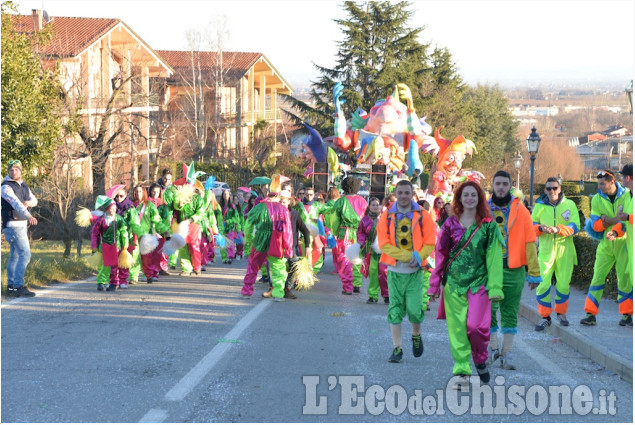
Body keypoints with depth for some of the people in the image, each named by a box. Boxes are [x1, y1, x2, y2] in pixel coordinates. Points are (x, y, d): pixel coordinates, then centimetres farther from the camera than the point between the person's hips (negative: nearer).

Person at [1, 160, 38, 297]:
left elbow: (34, 200, 18)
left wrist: (28, 203, -9)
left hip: (22, 224, 8)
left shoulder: (24, 185, 13)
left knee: (15, 256, 12)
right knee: (25, 254, -15)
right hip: (12, 225, -8)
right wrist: (29, 216, -44)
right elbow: (15, 202, -29)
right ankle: (18, 286, -16)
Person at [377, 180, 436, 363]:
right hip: (394, 271, 1)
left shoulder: (422, 216, 1)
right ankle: (397, 348, 9)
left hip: (415, 272, -1)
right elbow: (384, 244, -5)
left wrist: (418, 257, -19)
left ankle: (416, 336, 24)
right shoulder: (387, 217, 2)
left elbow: (429, 243, 0)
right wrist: (408, 256, -15)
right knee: (395, 310, 1)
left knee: (414, 308, -7)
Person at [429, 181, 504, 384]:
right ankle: (461, 369, 12)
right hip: (454, 281, 2)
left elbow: (494, 257, -2)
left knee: (475, 326, -13)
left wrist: (495, 287, -8)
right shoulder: (450, 224, 6)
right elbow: (441, 254, 8)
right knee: (456, 327, 1)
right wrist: (435, 284, 6)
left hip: (478, 282, -2)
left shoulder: (488, 225, 1)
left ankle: (480, 361, 13)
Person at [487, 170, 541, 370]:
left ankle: (506, 354, 11)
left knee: (510, 312, 5)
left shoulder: (520, 211, 2)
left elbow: (530, 243, 0)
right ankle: (493, 347, 17)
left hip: (513, 270, 0)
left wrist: (534, 273, -4)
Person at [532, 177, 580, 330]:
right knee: (543, 283, -7)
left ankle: (561, 313, 24)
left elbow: (575, 226, -6)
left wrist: (558, 229, -21)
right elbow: (531, 227, 9)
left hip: (564, 249, 0)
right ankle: (545, 316, 5)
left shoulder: (569, 205, 3)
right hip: (546, 249, 0)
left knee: (563, 283, 4)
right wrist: (540, 228, -14)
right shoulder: (539, 206, 7)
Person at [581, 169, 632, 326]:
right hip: (605, 244, 2)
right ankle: (591, 315, -2)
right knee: (598, 277, -3)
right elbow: (595, 225, -1)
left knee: (625, 279, 1)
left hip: (623, 243, -2)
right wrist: (616, 220, -18)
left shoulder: (627, 196, -3)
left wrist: (608, 221, -20)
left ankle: (626, 315, 12)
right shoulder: (597, 199, 3)